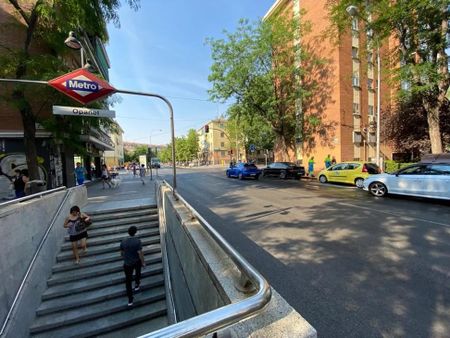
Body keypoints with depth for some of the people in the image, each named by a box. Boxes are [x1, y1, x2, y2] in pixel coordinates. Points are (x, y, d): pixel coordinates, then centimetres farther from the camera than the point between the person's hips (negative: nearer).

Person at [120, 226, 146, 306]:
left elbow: (121, 253, 4)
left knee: (128, 280, 15)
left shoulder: (123, 241, -11)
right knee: (138, 272, 33)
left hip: (127, 263, 2)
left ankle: (130, 300, 22)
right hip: (137, 262, -2)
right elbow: (140, 253, -20)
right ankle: (137, 285, 49)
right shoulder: (137, 241, -23)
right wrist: (143, 262, -5)